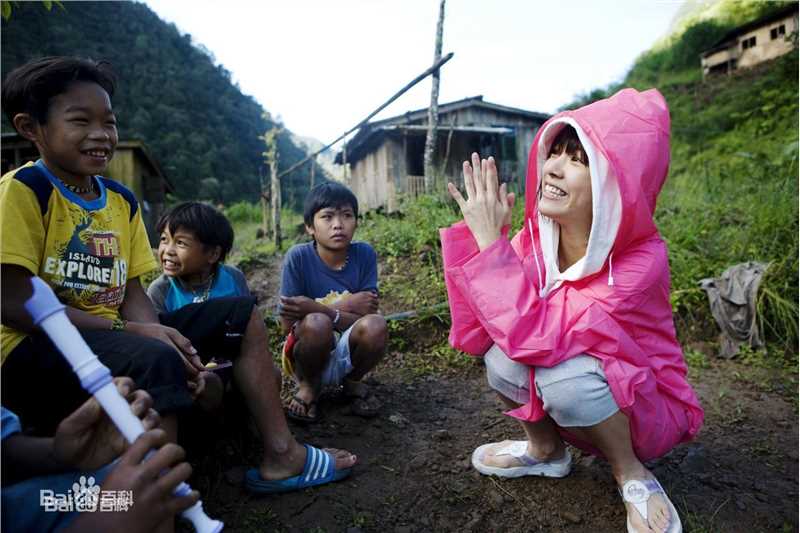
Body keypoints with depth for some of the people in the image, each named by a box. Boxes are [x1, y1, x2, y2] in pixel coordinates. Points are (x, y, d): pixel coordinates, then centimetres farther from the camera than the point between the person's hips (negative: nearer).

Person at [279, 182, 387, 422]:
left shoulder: (365, 254, -9)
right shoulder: (298, 257, -14)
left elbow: (367, 316, -13)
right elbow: (288, 325, -15)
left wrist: (315, 308, -26)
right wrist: (344, 306, -21)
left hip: (348, 356, 2)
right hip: (309, 356, -2)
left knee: (375, 325, -29)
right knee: (317, 323, -33)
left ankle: (353, 382, 5)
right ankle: (308, 386, 1)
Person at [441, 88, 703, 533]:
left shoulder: (641, 260, -29)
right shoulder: (535, 239, -14)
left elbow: (536, 336, -41)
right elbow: (474, 337, -20)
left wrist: (492, 241, -35)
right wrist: (475, 235, -26)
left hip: (646, 411, -4)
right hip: (575, 409, 5)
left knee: (564, 373, -33)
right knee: (503, 358, -23)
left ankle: (633, 476, -2)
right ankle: (545, 449, 8)